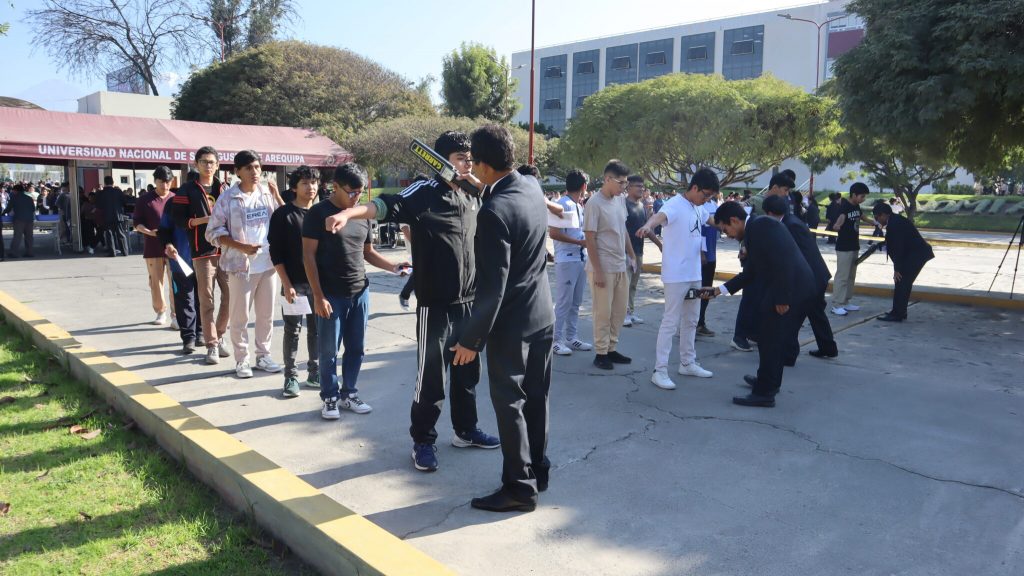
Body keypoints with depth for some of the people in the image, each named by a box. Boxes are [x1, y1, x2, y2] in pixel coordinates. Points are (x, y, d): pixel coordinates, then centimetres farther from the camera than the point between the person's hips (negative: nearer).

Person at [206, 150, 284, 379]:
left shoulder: (268, 194, 4)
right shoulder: (228, 198, -7)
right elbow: (213, 232, -7)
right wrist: (241, 246, -17)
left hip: (268, 264, 4)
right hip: (241, 266, -4)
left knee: (267, 314, 12)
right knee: (240, 317, 4)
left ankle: (263, 355, 26)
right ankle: (242, 360, 17)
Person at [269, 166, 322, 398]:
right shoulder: (283, 215, -5)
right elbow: (276, 254, -7)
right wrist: (287, 284, -13)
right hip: (294, 284, -4)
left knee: (317, 330, 10)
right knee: (293, 331, 3)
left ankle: (315, 372, 21)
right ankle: (291, 376, 12)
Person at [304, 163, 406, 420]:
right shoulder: (318, 213, -7)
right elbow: (308, 256, -9)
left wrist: (393, 267, 0)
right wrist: (318, 296, -14)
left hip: (360, 292, 5)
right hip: (331, 295, -5)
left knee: (356, 348, 11)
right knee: (329, 351, 5)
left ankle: (348, 394, 27)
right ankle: (329, 398, 20)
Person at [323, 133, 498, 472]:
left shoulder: (472, 198, 10)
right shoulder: (426, 192, -11)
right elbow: (387, 205, -24)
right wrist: (349, 213, -44)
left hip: (468, 302, 7)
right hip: (436, 304, -7)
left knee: (467, 372, 18)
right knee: (431, 377, 1)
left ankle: (465, 431, 35)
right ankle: (423, 441, 18)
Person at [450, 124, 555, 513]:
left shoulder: (494, 211, -24)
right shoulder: (532, 187, 0)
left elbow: (493, 285, -23)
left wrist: (471, 339, -17)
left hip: (511, 322, -8)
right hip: (542, 313, 8)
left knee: (510, 403, 4)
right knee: (535, 397, 18)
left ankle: (520, 487, 14)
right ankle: (538, 470, 31)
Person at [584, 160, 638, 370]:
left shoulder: (620, 200, 7)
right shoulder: (594, 203, -14)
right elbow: (590, 239, -15)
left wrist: (632, 255, 16)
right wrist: (597, 271, -17)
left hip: (621, 266, 7)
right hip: (603, 268, -7)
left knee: (620, 310, 12)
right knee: (603, 312, 0)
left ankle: (611, 349, 23)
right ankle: (600, 353, 11)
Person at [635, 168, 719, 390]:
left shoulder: (698, 208, 10)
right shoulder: (675, 205, -17)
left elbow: (711, 219, 32)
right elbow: (661, 215, -40)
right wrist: (648, 225, -62)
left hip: (694, 274, 9)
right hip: (676, 276, -9)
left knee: (690, 320, 18)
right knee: (670, 322, -6)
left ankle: (687, 363, 31)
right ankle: (660, 371, -1)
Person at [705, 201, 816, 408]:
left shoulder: (761, 225, -13)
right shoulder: (755, 230, 18)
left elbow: (783, 260, -22)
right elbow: (750, 273, 21)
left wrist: (782, 298, -22)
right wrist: (719, 290, 21)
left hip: (792, 290, -10)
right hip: (800, 289, 10)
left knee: (770, 342, 0)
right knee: (777, 340, 22)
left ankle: (763, 393, 10)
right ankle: (770, 381, 38)